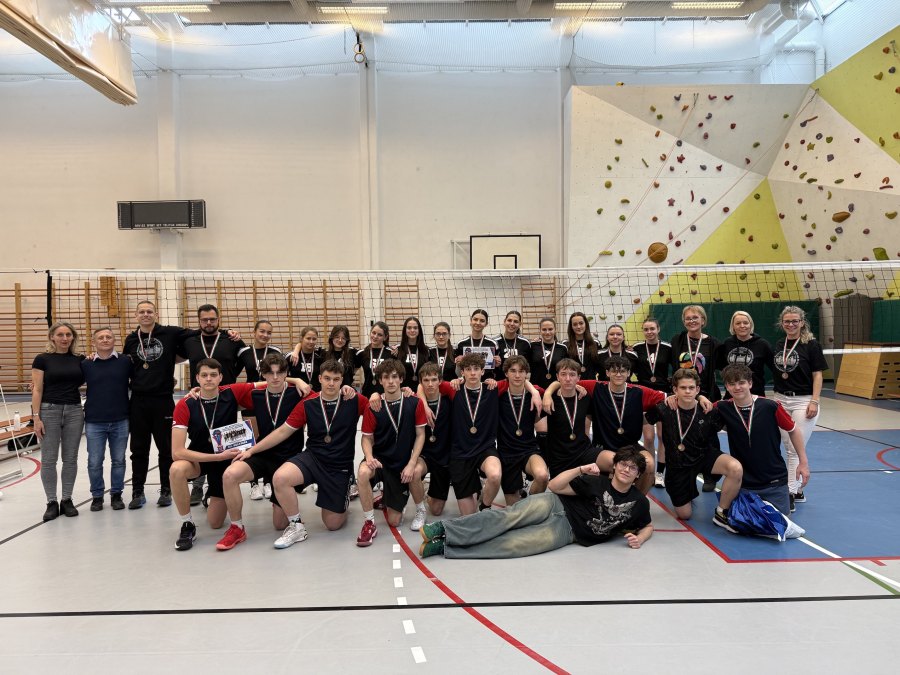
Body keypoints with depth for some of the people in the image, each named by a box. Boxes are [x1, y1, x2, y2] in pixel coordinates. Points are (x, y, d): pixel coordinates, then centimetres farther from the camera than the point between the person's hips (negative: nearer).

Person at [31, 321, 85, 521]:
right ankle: (52, 502, 11)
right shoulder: (42, 359, -2)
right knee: (48, 459, 1)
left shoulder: (80, 359, 6)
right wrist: (36, 417, -9)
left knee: (70, 458, 7)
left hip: (74, 411, 3)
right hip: (49, 411, -3)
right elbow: (37, 390, -4)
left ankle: (67, 500, 18)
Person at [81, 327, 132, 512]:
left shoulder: (125, 361, -1)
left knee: (118, 460, 9)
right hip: (94, 422, 0)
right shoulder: (86, 364, 1)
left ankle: (116, 494, 24)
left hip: (120, 421, 0)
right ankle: (97, 496, 23)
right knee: (94, 462, 7)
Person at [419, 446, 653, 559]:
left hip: (565, 530, 0)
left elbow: (647, 526, 23)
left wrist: (639, 538, 0)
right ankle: (443, 530, -30)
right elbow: (554, 486, -5)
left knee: (514, 544, -22)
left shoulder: (639, 503, 5)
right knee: (509, 516, -28)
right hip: (556, 505, 1)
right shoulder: (597, 482, 1)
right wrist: (580, 469, -20)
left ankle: (444, 547, -26)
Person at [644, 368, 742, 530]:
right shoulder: (664, 409, -19)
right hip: (678, 464, 0)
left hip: (704, 455, 0)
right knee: (684, 515, 8)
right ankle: (690, 491, 45)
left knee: (736, 468, -32)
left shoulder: (706, 411, -15)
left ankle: (721, 513, -9)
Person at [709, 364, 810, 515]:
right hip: (744, 483, 1)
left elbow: (793, 430, 0)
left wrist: (803, 463, 1)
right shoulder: (723, 408, -10)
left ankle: (788, 496, 35)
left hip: (775, 481, -1)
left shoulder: (770, 406, -14)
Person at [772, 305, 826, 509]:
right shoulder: (779, 345, 9)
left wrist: (814, 402, -14)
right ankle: (798, 491, 20)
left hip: (803, 401, -5)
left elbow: (817, 375, -7)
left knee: (797, 449, -6)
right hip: (781, 400, 5)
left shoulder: (811, 344, -5)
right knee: (789, 448, 9)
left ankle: (791, 492, -2)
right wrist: (775, 398, 11)